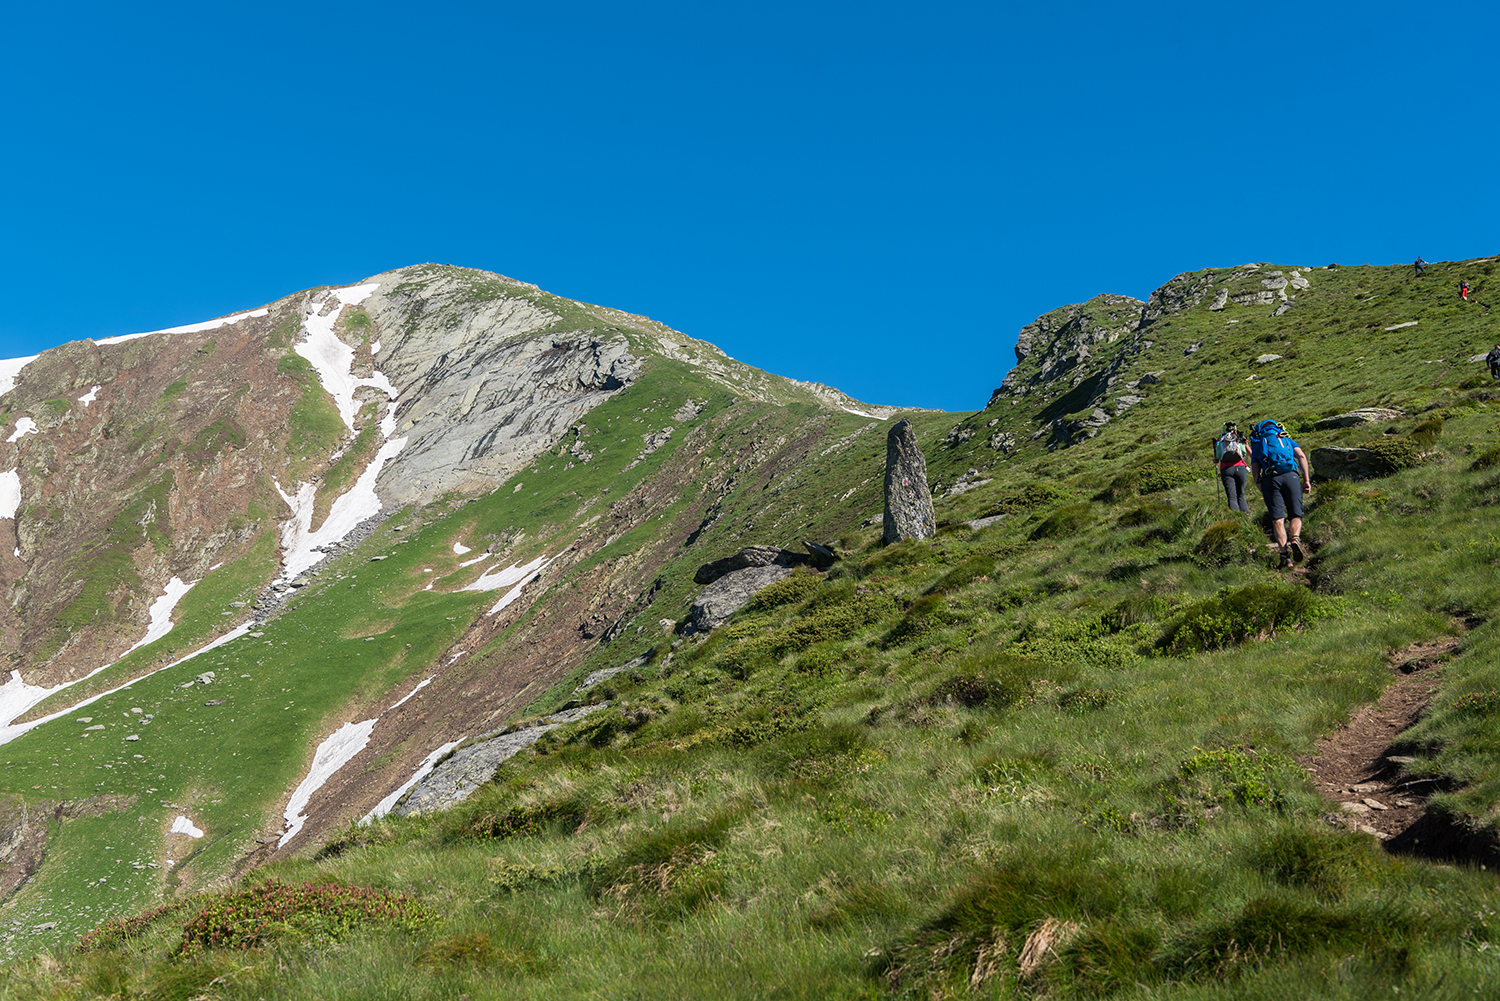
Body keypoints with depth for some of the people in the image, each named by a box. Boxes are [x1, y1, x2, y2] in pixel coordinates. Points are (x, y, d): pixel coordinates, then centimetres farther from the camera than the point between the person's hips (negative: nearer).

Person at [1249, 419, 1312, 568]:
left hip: (1269, 478, 0)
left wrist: (1264, 493, 18)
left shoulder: (1256, 445, 26)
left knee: (1277, 519, -4)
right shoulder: (1286, 439, 27)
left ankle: (1285, 554, -21)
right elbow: (1302, 456, 11)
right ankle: (1295, 538, -25)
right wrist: (1306, 480, 9)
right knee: (1296, 515, 7)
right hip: (1290, 475, 0)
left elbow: (1255, 473, 14)